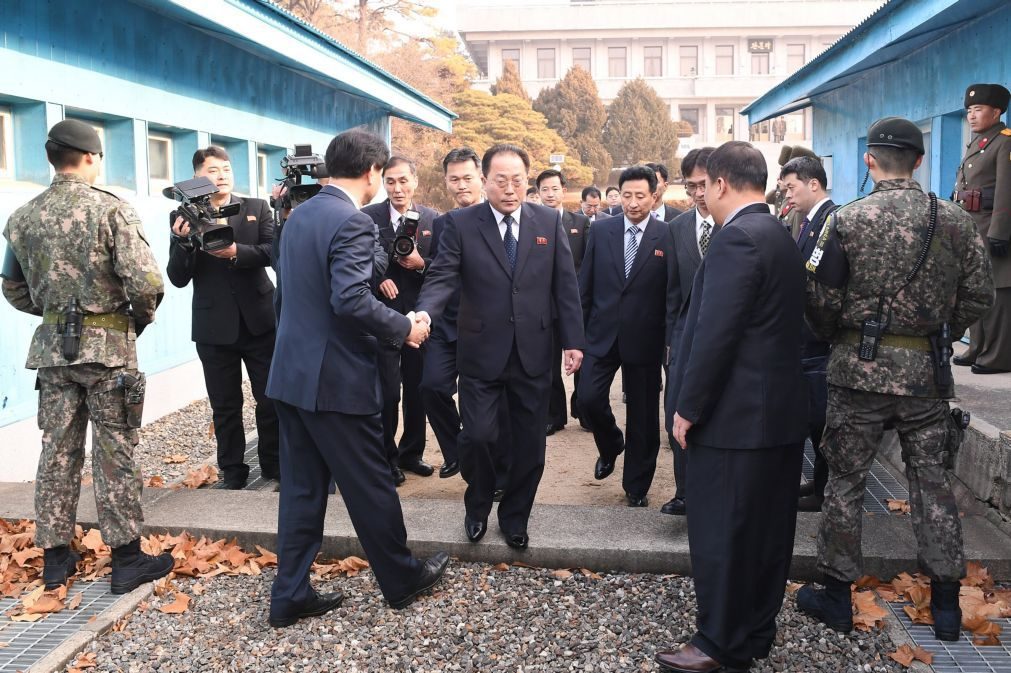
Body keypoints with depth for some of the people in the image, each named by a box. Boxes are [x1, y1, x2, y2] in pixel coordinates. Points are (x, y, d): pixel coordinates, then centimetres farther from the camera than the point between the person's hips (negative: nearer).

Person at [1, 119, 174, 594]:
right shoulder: (111, 209, -12)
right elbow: (145, 281, -19)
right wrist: (142, 318, -1)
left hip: (53, 346, 5)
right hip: (107, 346, -5)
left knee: (58, 452, 12)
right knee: (115, 454, 2)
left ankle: (55, 556, 21)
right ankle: (127, 558, 9)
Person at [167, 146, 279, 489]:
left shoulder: (257, 208, 5)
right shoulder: (185, 218, 2)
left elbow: (273, 251, -9)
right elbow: (178, 278, -4)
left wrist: (236, 252, -24)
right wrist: (181, 240, -20)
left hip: (259, 320, 1)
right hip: (214, 327, 0)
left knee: (272, 399, 8)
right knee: (225, 406, 9)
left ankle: (274, 464, 24)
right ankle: (232, 471, 21)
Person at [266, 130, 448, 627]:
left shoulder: (300, 215, 11)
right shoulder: (353, 223, -17)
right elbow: (352, 300, -28)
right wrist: (404, 328, -13)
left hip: (293, 373, 9)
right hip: (336, 379, -8)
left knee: (301, 487, 13)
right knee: (370, 486, 7)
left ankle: (290, 595, 20)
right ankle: (402, 579, 25)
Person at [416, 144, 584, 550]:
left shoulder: (549, 222, 3)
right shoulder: (461, 223, -3)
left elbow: (565, 285, 4)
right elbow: (443, 277, -10)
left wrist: (573, 340, 0)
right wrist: (425, 312, -31)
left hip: (533, 352, 2)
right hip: (482, 353, -2)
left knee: (530, 442, 9)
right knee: (478, 436, -3)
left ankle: (515, 517, 32)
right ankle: (477, 506, 28)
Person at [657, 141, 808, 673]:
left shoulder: (736, 239, -18)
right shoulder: (780, 236, 12)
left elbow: (715, 334, -22)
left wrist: (688, 408, -15)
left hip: (736, 415, -10)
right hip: (779, 410, 10)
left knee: (720, 533, 2)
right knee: (765, 527, 17)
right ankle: (756, 630, 31)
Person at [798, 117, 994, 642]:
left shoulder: (847, 220, -9)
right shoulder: (955, 221, 1)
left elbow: (820, 299, -8)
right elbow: (979, 296, 5)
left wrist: (834, 338, 11)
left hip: (860, 366, -3)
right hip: (928, 372, 3)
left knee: (845, 479, 8)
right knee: (931, 480, 13)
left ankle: (836, 595, 17)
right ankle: (946, 603, 22)